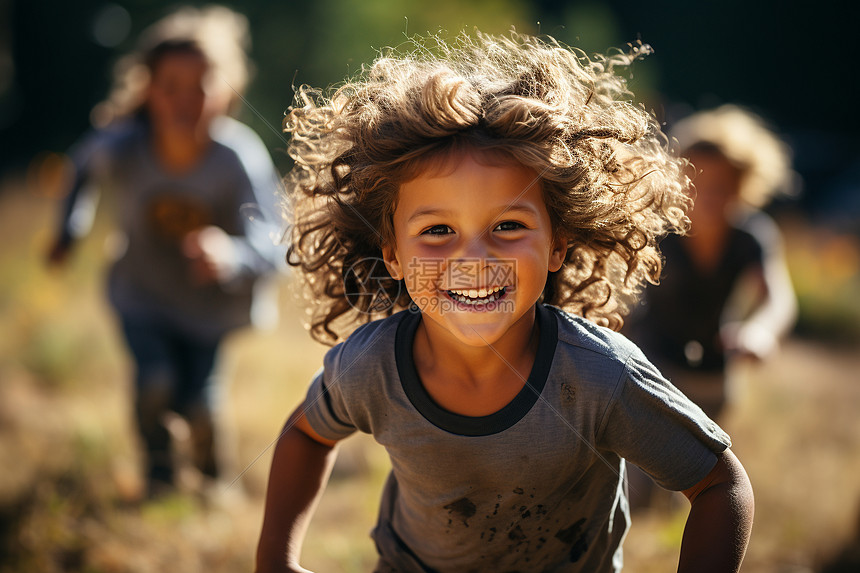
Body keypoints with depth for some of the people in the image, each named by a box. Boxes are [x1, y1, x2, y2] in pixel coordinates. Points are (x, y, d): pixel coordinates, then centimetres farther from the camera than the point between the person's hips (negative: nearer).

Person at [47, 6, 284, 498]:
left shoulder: (240, 159, -31)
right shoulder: (122, 148, -24)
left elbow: (270, 245, -37)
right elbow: (86, 163, 2)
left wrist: (230, 254, -57)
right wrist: (71, 230, 5)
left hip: (215, 304, -1)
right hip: (144, 293, 1)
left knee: (200, 403, -4)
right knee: (155, 384, -16)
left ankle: (211, 469, 34)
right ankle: (158, 466, 19)